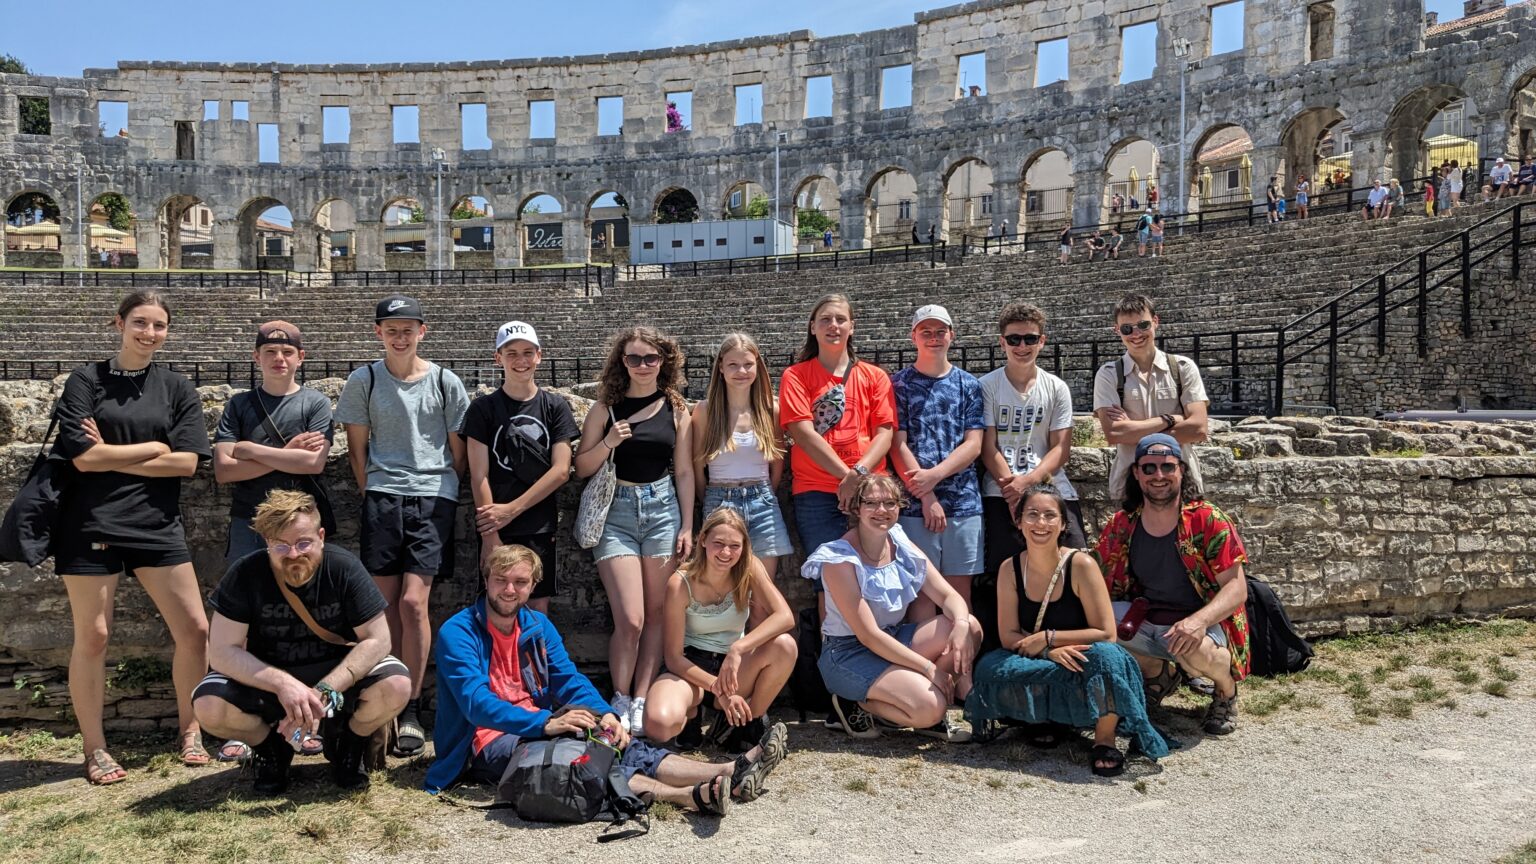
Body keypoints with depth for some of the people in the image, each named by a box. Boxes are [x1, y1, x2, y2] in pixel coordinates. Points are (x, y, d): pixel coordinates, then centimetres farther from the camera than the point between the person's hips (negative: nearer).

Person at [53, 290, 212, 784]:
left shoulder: (177, 389, 7)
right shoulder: (86, 381, 1)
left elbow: (187, 462, -4)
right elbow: (83, 456, -11)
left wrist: (112, 456, -7)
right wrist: (155, 448, -6)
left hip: (157, 525, 2)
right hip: (91, 525, -2)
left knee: (194, 630, 0)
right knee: (92, 637, 4)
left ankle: (188, 730, 20)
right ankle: (94, 748, 19)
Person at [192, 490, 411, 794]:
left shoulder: (344, 568, -18)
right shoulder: (245, 575, -17)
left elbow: (377, 640, -19)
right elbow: (222, 652, -19)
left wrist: (323, 692, -31)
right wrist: (283, 684, -34)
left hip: (338, 675, -1)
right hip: (267, 680, 1)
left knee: (396, 686, -29)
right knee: (209, 705, -28)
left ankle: (348, 745, 4)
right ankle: (271, 748, 5)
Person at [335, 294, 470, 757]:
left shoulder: (445, 382, 4)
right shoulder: (363, 381, 7)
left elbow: (459, 450, 10)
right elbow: (357, 448, 11)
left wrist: (450, 495, 8)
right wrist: (372, 494, 7)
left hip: (433, 498, -1)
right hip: (381, 498, 2)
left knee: (413, 602, -10)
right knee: (385, 604, 1)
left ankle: (410, 712, -1)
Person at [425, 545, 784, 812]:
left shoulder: (538, 625, 11)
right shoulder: (458, 632, -10)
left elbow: (569, 680, 6)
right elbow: (476, 702, -22)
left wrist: (606, 714, -16)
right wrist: (544, 722, -35)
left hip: (540, 730, 6)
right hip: (489, 742, -6)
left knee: (617, 743, -19)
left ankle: (727, 774, -34)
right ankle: (685, 795, -51)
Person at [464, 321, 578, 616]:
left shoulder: (555, 407, 5)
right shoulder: (483, 408, 2)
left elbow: (561, 471, -3)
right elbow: (479, 475, -4)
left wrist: (511, 510, -9)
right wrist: (490, 535, -11)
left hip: (540, 528, 1)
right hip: (494, 529, -1)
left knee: (538, 608, 5)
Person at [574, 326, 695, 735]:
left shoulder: (676, 408, 6)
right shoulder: (606, 407, 3)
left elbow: (684, 471, 8)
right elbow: (582, 468, 4)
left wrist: (687, 527, 3)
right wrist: (608, 442, -13)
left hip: (663, 509, 2)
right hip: (617, 512, -2)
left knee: (656, 615, 4)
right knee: (630, 619, -8)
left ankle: (640, 702, 14)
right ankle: (620, 702, 10)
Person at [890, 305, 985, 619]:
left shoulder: (969, 385, 11)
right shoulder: (900, 384, 6)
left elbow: (973, 445, 2)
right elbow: (898, 445, -2)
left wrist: (934, 475, -13)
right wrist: (927, 497, -9)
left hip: (963, 502, 2)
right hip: (916, 504, -2)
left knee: (960, 589, 4)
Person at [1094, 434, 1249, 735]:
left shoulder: (1209, 521, -12)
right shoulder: (1121, 525, -1)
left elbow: (1237, 588, -14)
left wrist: (1198, 621, -33)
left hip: (1199, 624, -4)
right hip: (1143, 620, 4)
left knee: (1196, 652, -39)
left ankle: (1227, 693, 3)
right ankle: (1157, 673, 10)